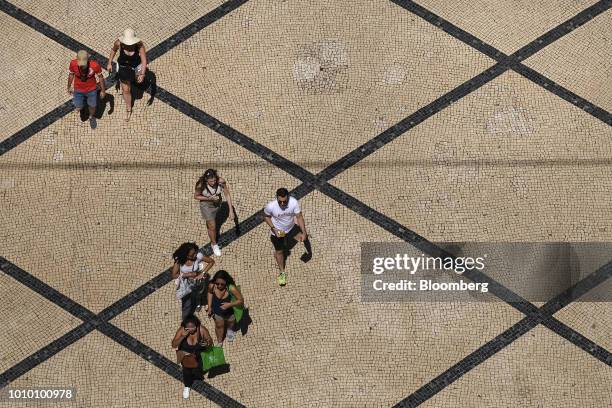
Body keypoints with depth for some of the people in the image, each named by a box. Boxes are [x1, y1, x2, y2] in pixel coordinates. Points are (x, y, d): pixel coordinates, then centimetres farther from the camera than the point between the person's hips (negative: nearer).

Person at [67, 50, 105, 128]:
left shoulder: (95, 65, -33)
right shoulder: (73, 64, -29)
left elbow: (100, 77, -14)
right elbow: (71, 75, -7)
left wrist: (103, 90, -2)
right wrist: (69, 87, 8)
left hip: (91, 89, 0)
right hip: (78, 89, 0)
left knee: (92, 106, 20)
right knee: (78, 109, 8)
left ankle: (91, 117, 55)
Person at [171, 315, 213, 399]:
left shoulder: (202, 330, -21)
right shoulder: (181, 330, -20)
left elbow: (210, 341, -9)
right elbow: (174, 345, -20)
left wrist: (208, 343, -32)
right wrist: (183, 336, -34)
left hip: (199, 354, -1)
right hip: (185, 354, 1)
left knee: (196, 371, -11)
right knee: (187, 367, -14)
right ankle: (187, 386, 13)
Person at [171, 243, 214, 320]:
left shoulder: (198, 256, -21)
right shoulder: (179, 260, -20)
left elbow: (211, 261, -9)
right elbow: (174, 275, -13)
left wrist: (202, 273, -18)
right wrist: (188, 274, -23)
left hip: (196, 280, 3)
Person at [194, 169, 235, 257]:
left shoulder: (221, 181, -32)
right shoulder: (201, 185, -34)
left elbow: (227, 194, -20)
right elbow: (196, 196, -16)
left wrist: (231, 209, -22)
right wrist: (208, 198, -31)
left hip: (217, 203, 3)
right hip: (206, 205, -3)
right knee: (212, 226, 2)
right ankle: (214, 244, 28)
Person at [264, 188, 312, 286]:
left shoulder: (294, 202, -33)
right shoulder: (271, 206, -35)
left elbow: (299, 217, -22)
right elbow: (266, 216, -13)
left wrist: (304, 232, -27)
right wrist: (273, 228, -23)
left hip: (291, 227, 1)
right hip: (277, 231, -1)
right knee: (279, 251, 15)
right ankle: (282, 272, 40)